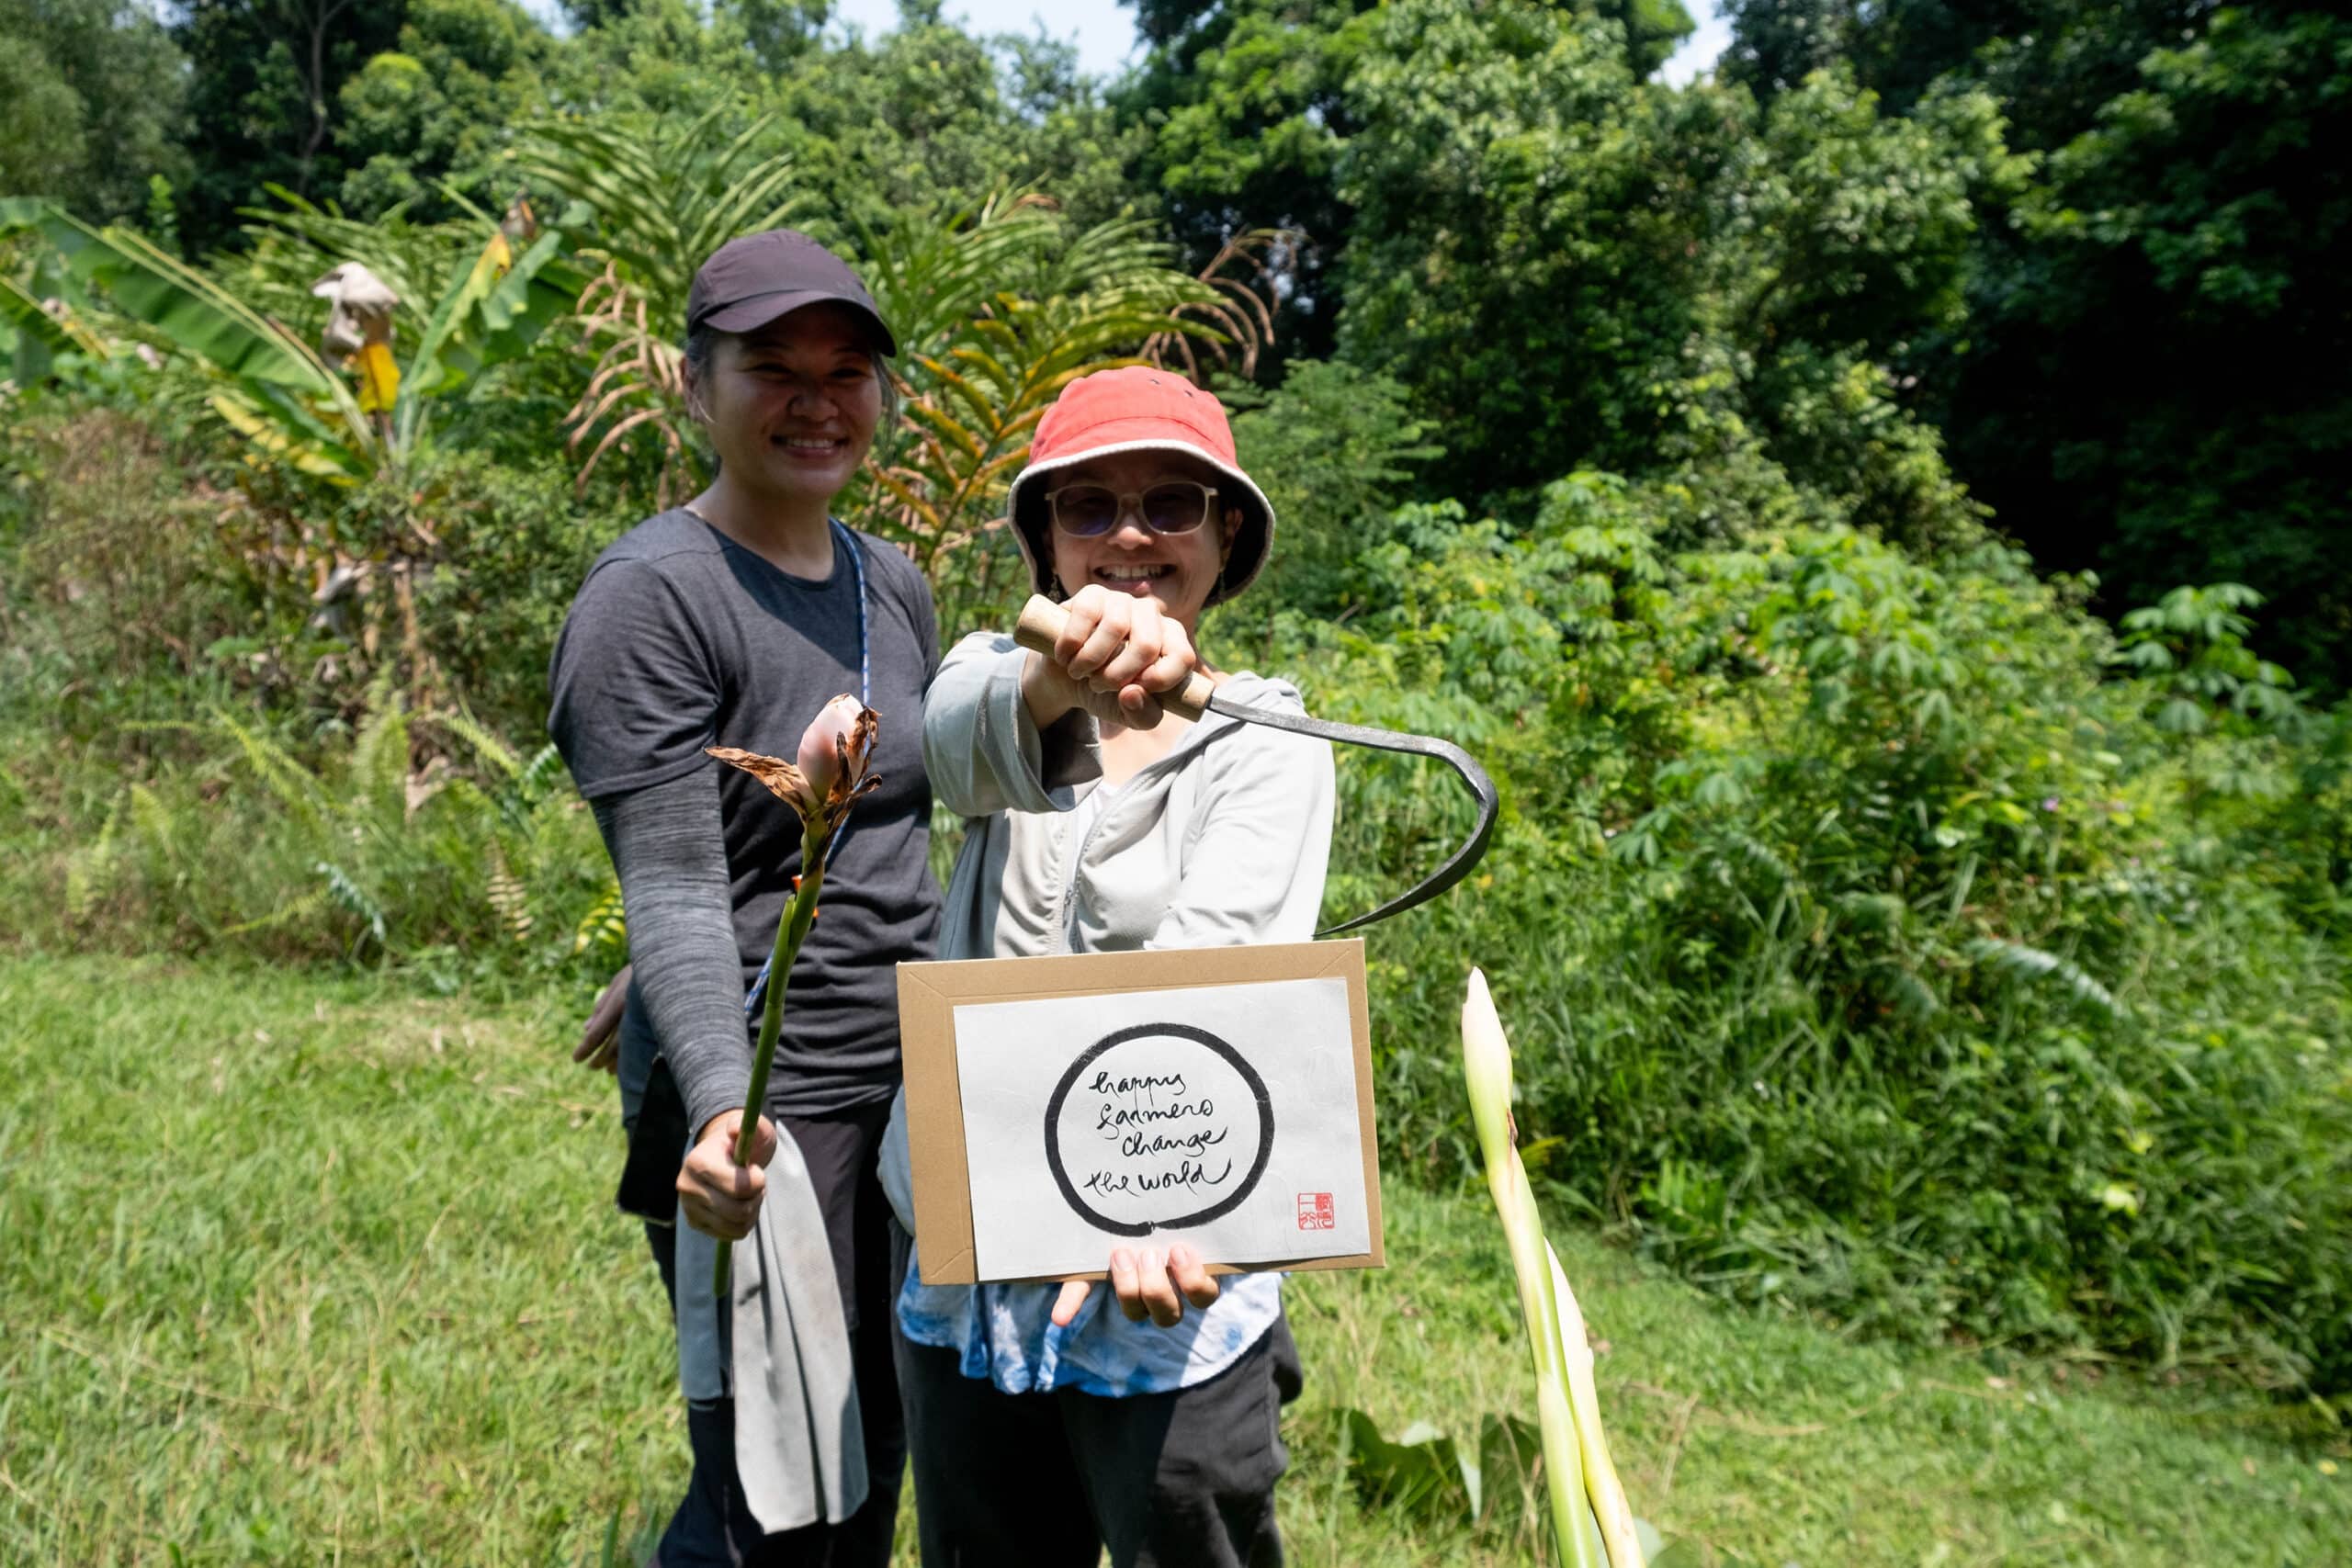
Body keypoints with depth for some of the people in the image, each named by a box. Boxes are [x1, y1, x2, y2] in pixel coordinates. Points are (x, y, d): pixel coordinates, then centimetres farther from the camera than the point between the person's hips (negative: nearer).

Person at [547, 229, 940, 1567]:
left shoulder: (897, 586, 10)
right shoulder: (652, 595, -12)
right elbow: (674, 892, -19)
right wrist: (722, 1100, -34)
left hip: (917, 1087, 7)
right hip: (763, 1105, -7)